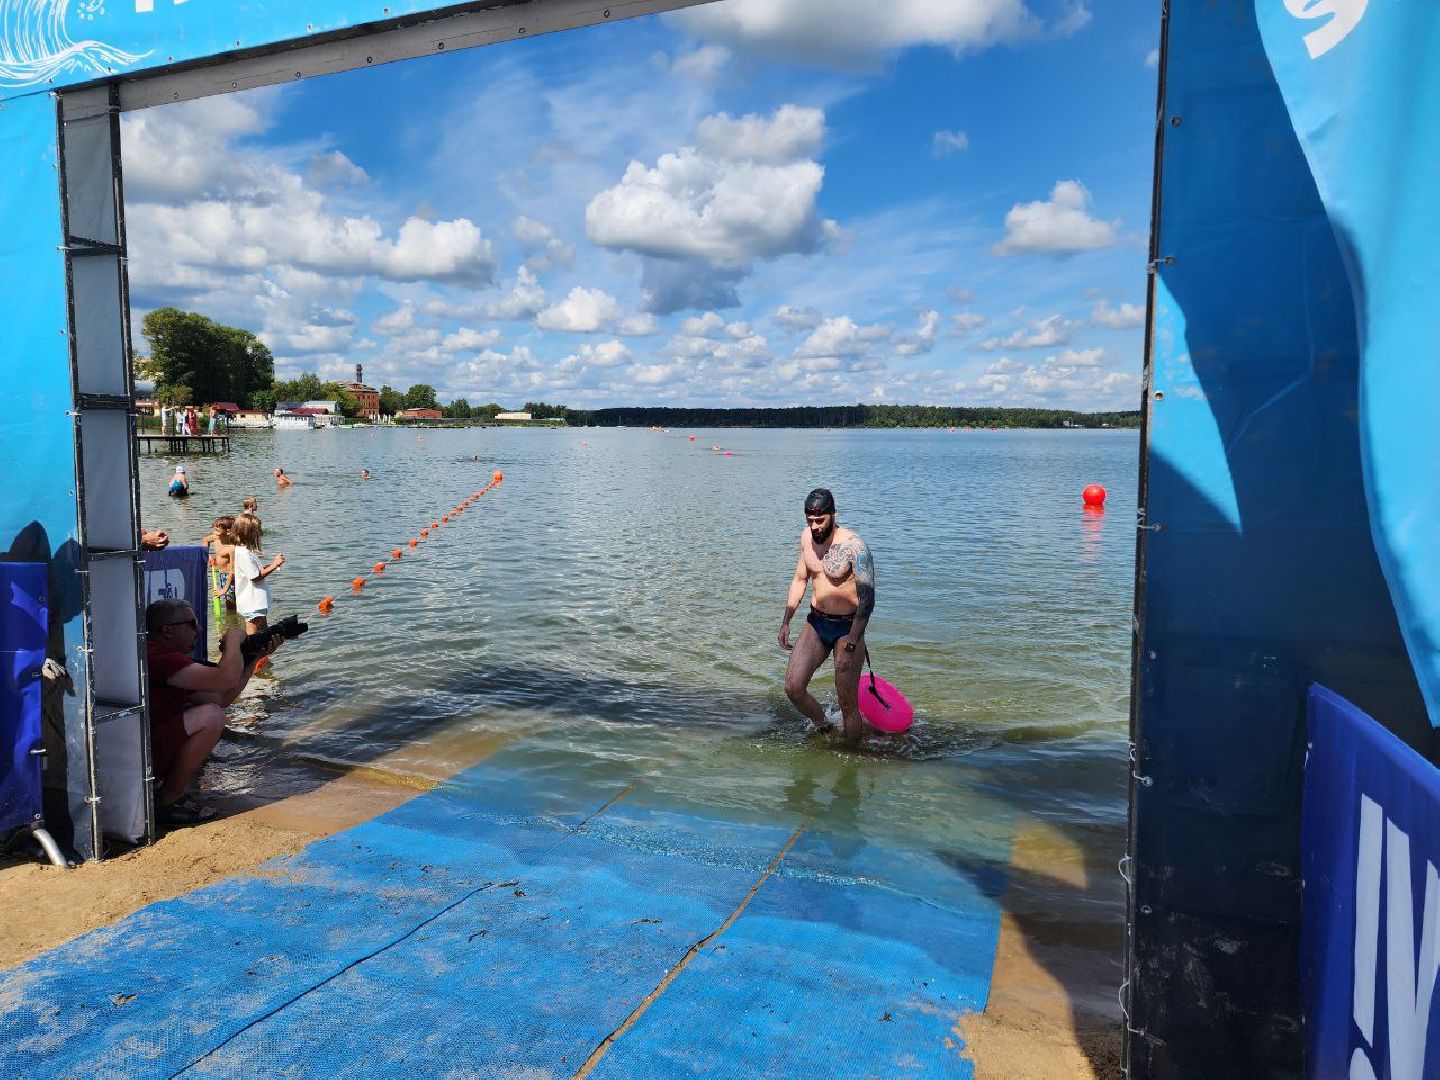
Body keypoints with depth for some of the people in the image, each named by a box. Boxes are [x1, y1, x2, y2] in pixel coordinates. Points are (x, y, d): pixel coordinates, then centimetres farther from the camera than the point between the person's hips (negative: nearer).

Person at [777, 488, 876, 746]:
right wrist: (786, 621, 14)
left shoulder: (853, 545, -19)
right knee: (793, 688, -1)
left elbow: (867, 599, -22)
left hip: (847, 627, -6)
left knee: (848, 703, -3)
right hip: (816, 623, 6)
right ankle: (822, 726, 27)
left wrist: (850, 646, -27)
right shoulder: (807, 537, 2)